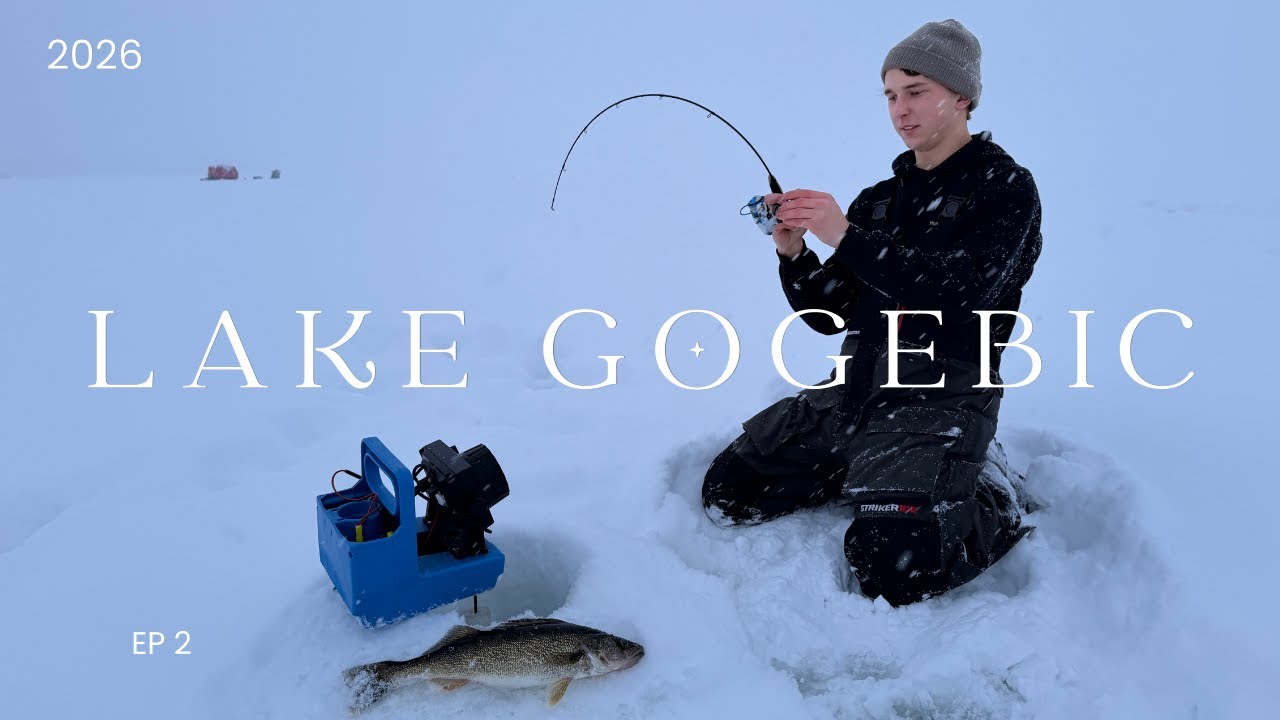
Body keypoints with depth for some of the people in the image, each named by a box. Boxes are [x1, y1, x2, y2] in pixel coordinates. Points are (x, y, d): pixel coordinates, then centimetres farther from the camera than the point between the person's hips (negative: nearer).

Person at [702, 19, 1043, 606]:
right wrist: (793, 255, -5)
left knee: (890, 572, -24)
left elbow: (963, 293, -20)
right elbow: (830, 315, 14)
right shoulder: (878, 200, 15)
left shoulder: (1006, 188, -3)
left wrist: (846, 238, -22)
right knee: (727, 492, 1)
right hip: (853, 388, 7)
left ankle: (996, 500, 5)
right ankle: (869, 474, 17)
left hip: (943, 397, -6)